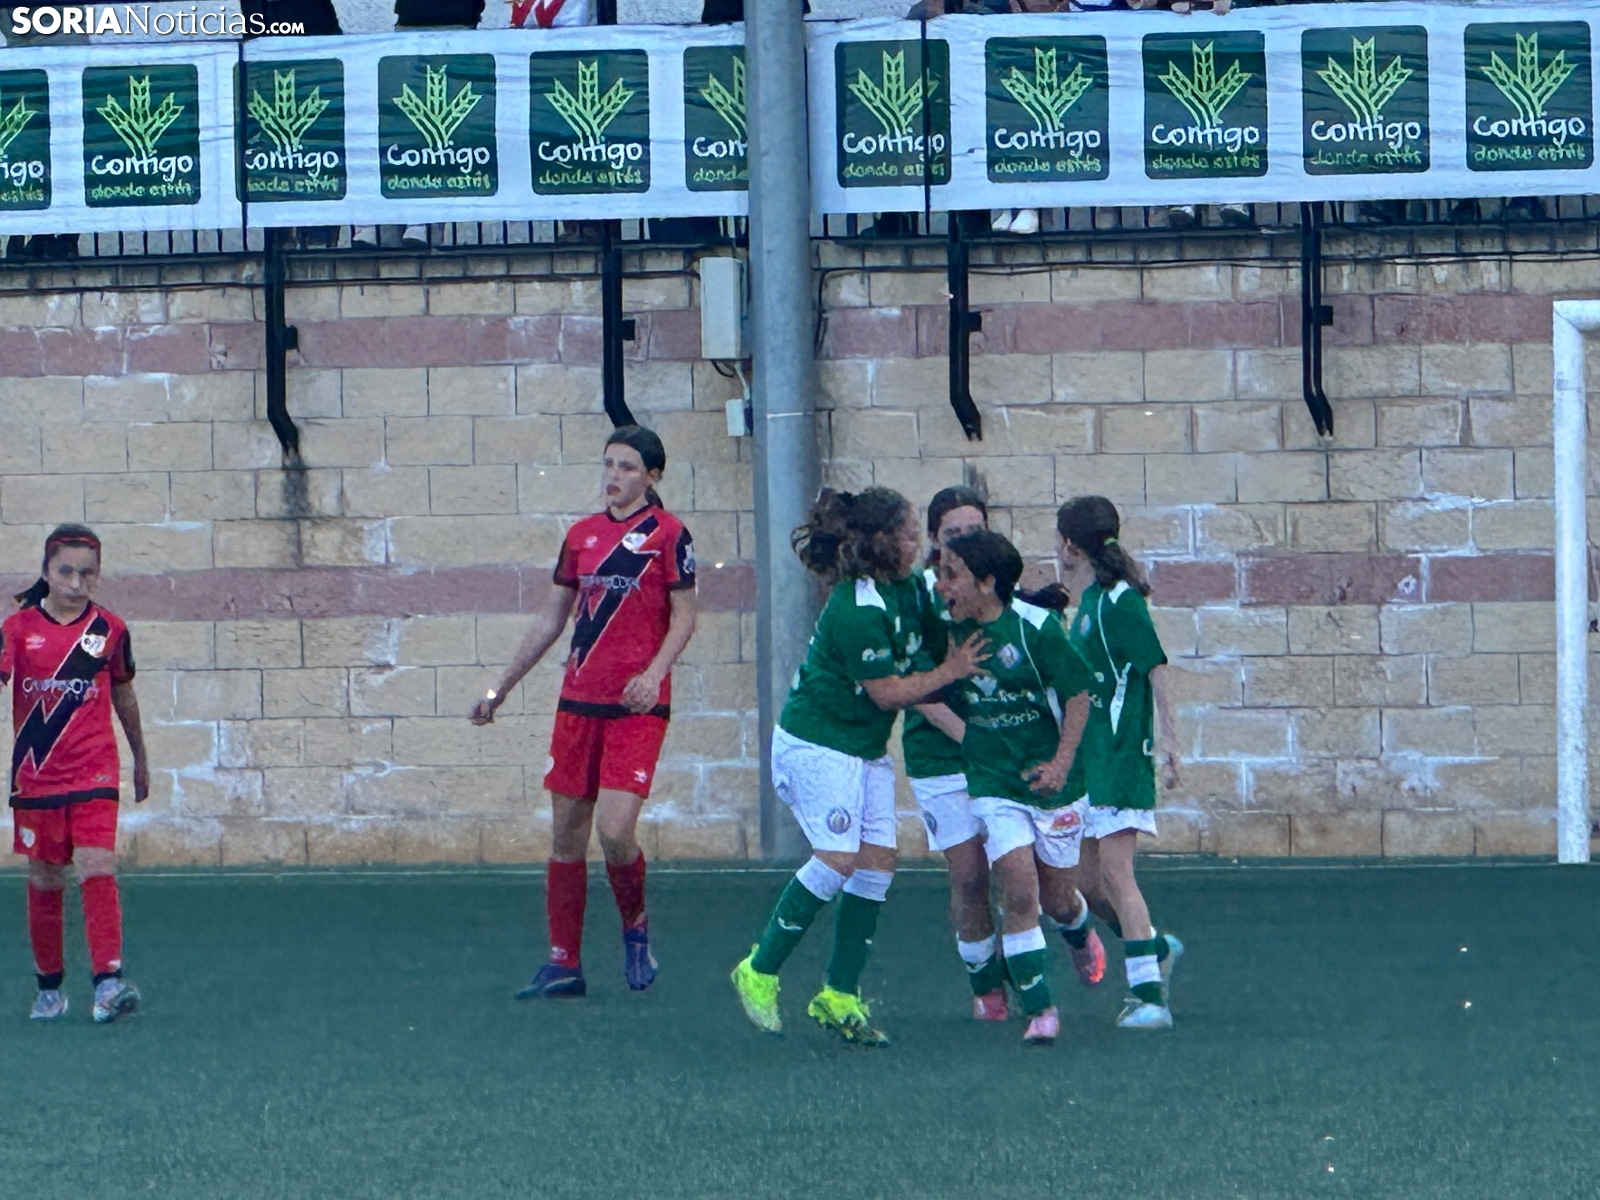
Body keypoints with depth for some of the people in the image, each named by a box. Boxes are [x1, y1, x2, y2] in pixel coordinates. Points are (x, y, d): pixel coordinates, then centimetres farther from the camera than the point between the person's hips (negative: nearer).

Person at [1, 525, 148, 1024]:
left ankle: (108, 982, -21)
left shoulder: (110, 629, 3)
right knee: (44, 879, 7)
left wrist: (140, 757, 27)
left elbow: (123, 693, 17)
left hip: (95, 774, 0)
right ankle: (49, 986, 19)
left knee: (97, 866, -15)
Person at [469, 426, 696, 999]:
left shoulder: (667, 533, -3)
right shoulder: (582, 534, 13)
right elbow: (550, 619, 19)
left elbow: (683, 616, -4)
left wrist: (653, 673, -20)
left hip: (636, 705, -6)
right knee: (566, 833, 5)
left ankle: (635, 925, 12)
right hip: (579, 699, 6)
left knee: (615, 830, -16)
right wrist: (501, 688, 20)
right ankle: (563, 963, 12)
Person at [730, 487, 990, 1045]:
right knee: (838, 859, -15)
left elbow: (909, 673, 13)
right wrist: (949, 672, -8)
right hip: (818, 742, -9)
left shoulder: (902, 592, 5)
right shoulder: (857, 610, -23)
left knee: (877, 861, 0)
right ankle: (760, 973, -1)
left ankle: (839, 996, 6)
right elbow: (887, 691, -18)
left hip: (867, 748, 9)